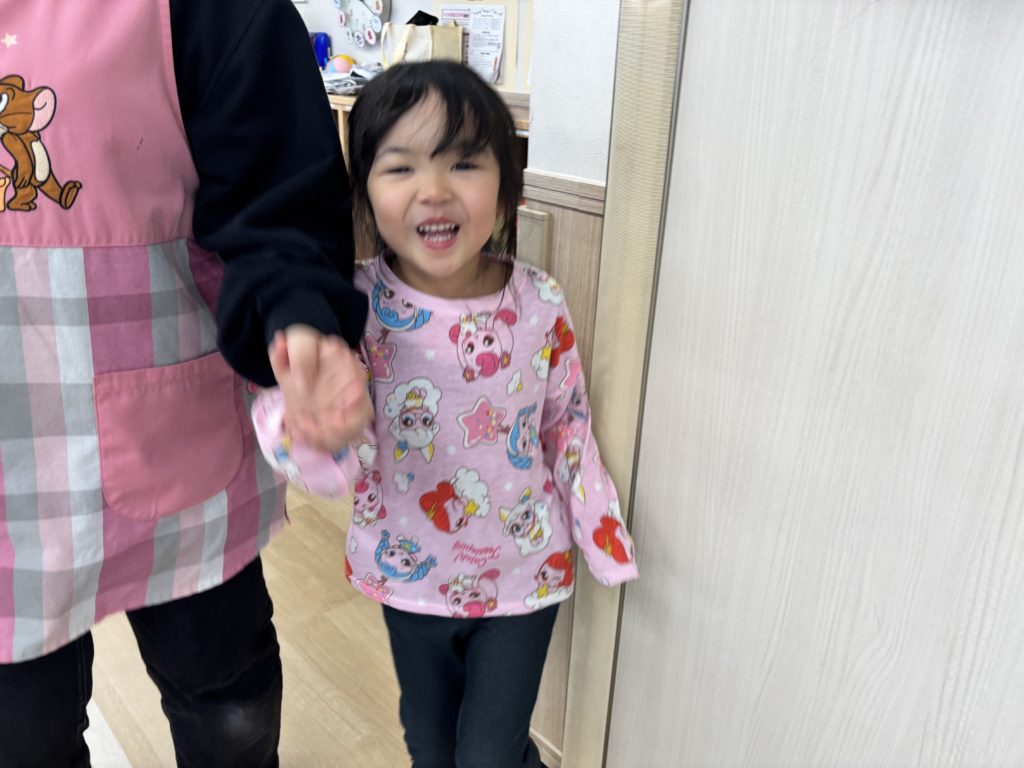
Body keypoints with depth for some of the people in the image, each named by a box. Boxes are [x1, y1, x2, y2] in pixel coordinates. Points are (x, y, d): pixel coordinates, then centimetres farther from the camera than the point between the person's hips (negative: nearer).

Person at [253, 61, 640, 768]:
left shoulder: (541, 304, -15)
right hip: (410, 574, 1)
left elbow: (568, 426, -1)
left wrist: (603, 536, 4)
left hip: (523, 575, -1)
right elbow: (341, 467, -26)